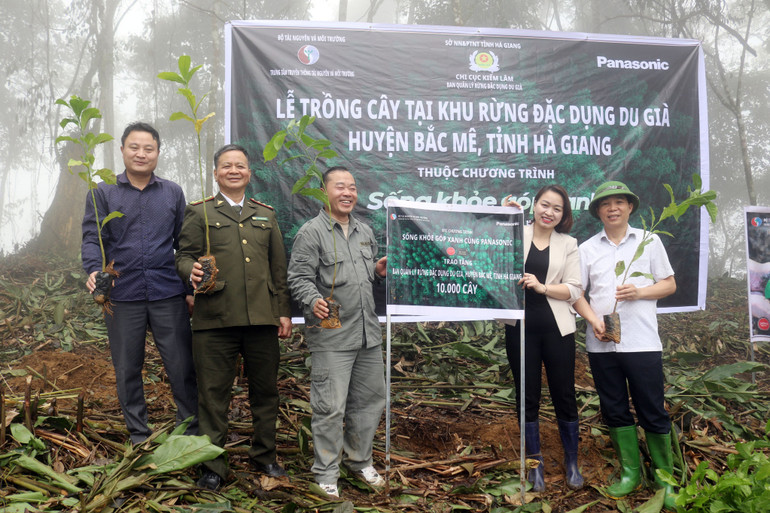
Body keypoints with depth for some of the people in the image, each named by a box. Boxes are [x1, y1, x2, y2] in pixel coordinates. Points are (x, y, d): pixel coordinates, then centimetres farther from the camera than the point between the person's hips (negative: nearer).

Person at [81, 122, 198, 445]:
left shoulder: (173, 193, 10)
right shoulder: (103, 193, 5)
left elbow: (184, 243, 10)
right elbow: (92, 238, -2)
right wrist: (94, 271, -21)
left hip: (168, 295, 0)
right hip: (122, 297, 0)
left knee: (181, 366, 2)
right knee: (127, 370, 10)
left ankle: (191, 431, 18)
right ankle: (138, 436, 24)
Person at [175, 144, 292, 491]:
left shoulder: (266, 215, 19)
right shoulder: (199, 212, 10)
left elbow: (279, 267, 16)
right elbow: (184, 255, 4)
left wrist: (284, 311, 10)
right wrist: (192, 271, -20)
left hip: (262, 318, 3)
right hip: (215, 319, -3)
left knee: (265, 391, 10)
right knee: (214, 394, 3)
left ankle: (264, 456, 27)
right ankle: (213, 467, 16)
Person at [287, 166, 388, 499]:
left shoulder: (365, 232, 17)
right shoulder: (311, 232, -5)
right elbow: (299, 278, -11)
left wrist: (379, 271, 5)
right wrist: (313, 301, -28)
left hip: (367, 332, 7)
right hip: (331, 337, -7)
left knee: (369, 400, 15)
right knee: (330, 406, -3)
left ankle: (359, 460, 34)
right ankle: (326, 472, 14)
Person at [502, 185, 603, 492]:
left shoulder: (568, 244, 8)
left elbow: (574, 290, 0)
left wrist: (543, 287, -16)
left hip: (556, 329, 1)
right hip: (520, 327, -1)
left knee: (564, 396, 7)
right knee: (527, 397, 8)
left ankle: (572, 463, 26)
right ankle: (536, 464, 23)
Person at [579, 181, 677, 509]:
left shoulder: (649, 241, 7)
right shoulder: (587, 248, 9)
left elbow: (669, 285, 8)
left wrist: (639, 292, -11)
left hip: (642, 342, -2)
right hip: (601, 344, 2)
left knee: (653, 412, 2)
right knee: (614, 411, 9)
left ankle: (664, 478, 16)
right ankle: (630, 472, 22)